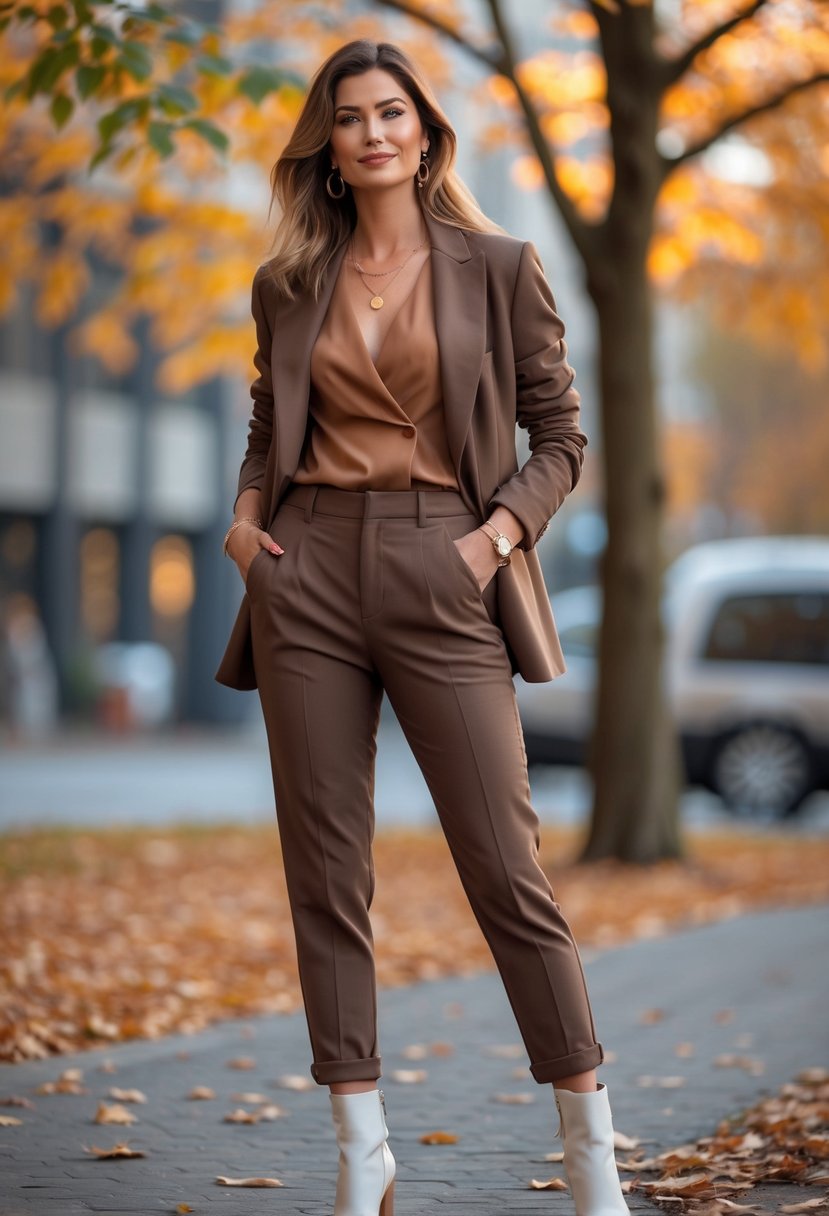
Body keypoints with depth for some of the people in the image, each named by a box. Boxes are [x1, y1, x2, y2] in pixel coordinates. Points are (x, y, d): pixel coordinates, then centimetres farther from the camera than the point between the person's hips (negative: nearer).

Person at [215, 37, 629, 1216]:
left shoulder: (497, 269, 4)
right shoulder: (290, 286, 12)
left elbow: (561, 435, 7)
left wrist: (502, 533, -8)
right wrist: (246, 516, 6)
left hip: (439, 576, -3)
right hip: (308, 574, 3)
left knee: (505, 864, -5)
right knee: (325, 866, 2)